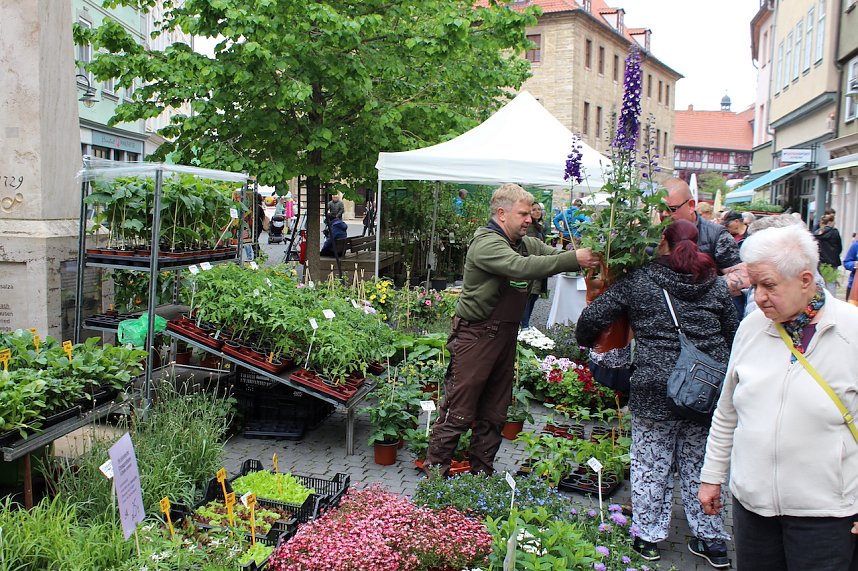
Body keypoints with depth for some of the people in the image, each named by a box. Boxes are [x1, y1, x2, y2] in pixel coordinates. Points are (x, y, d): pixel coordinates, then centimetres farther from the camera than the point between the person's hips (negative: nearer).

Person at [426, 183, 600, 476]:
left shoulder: (526, 243, 11)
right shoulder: (485, 243, -17)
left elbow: (555, 255, 5)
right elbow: (521, 267, -31)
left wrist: (589, 257, -15)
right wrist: (573, 259, -32)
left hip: (505, 336, 8)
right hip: (476, 336, -8)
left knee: (494, 414, 15)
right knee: (458, 411, -1)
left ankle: (482, 472, 28)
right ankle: (435, 469, 13)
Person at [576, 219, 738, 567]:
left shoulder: (638, 281, -2)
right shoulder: (715, 285, 8)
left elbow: (592, 318, -3)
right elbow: (734, 336, 14)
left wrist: (584, 342, 17)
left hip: (656, 387, -3)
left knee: (651, 463, 10)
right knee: (700, 462, 15)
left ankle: (648, 537, 21)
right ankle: (711, 539, 25)